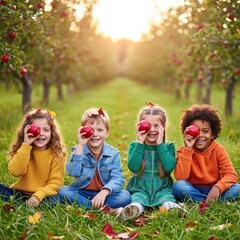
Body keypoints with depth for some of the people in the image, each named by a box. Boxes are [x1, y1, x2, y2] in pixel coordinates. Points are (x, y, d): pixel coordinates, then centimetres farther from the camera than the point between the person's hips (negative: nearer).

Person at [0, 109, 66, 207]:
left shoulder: (56, 153, -3)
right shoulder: (22, 149, 2)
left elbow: (55, 182, -9)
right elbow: (15, 172, -17)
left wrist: (38, 196, -26)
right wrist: (26, 145, -20)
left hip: (43, 195, -2)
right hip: (20, 193, 3)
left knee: (51, 201, -34)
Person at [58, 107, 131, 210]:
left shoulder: (113, 153, -1)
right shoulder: (78, 150, -1)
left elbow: (117, 178, -13)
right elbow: (73, 172, -20)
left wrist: (104, 192, -32)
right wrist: (80, 146, -25)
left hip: (103, 194, 0)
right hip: (82, 193, 0)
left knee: (125, 196, -25)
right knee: (63, 191, -27)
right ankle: (100, 207, -30)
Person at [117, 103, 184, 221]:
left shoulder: (168, 146, 6)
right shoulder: (134, 145, 6)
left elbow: (169, 167, -14)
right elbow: (133, 167, -12)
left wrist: (160, 143, -13)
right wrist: (140, 143, -13)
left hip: (162, 188, 0)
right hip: (140, 188, 0)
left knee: (167, 197, -31)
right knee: (138, 199, -31)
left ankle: (171, 207, -59)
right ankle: (134, 209, -59)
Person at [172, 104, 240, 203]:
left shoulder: (219, 150, -1)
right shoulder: (183, 151, -4)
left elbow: (231, 175, -13)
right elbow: (181, 177, -20)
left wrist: (217, 188, -33)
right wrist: (188, 149, -22)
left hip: (212, 191, 1)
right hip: (192, 191, 0)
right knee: (178, 186, -32)